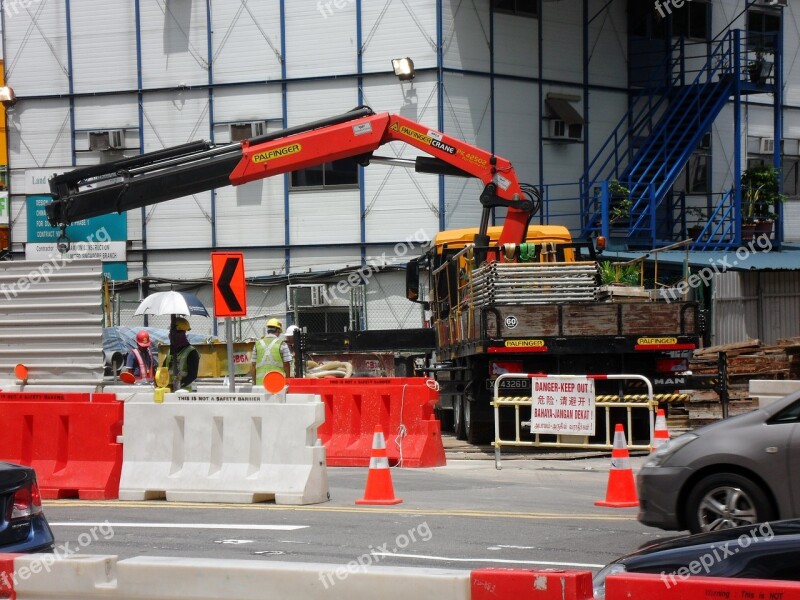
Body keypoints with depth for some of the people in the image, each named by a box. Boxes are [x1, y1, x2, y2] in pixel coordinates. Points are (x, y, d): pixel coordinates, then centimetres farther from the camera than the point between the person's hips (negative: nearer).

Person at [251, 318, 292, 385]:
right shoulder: (281, 344, -1)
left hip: (261, 382, 3)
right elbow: (286, 364, -2)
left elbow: (253, 366, 9)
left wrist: (254, 382, 16)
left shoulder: (257, 344, 9)